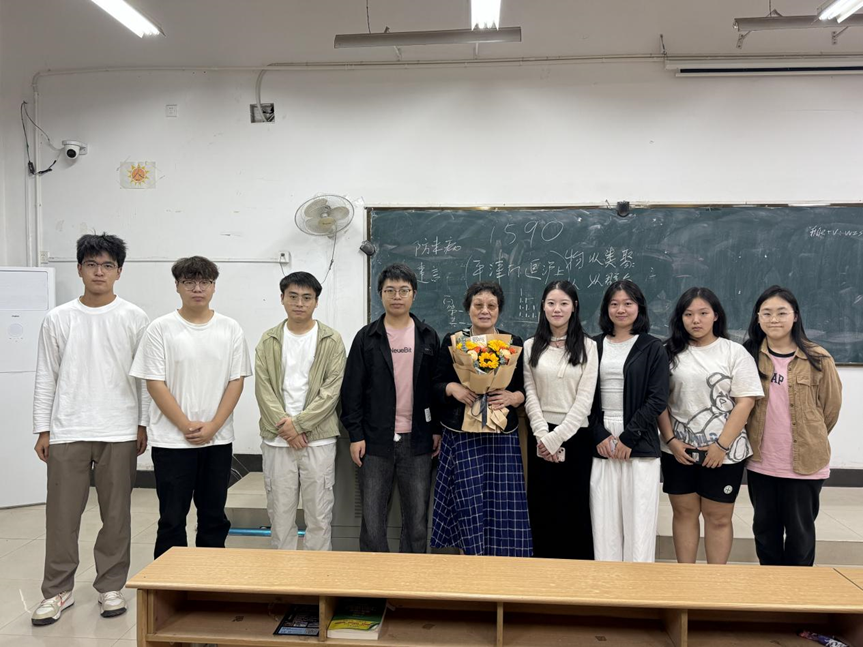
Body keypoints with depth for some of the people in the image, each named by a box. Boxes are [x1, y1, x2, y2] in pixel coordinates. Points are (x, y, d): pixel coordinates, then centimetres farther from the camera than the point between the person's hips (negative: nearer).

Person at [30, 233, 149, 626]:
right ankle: (58, 591, 21)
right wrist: (42, 430, 3)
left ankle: (110, 587, 21)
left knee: (116, 513, 6)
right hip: (67, 431, 1)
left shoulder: (134, 318, 2)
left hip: (120, 432, -1)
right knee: (62, 514, 5)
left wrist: (143, 424, 0)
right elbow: (46, 378, 6)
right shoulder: (58, 319, 4)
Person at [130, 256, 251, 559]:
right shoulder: (161, 329, -3)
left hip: (218, 439, 2)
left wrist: (212, 427, -9)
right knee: (172, 518, 7)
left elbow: (236, 381, 1)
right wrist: (186, 426, -12)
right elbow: (155, 383, -6)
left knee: (214, 515, 13)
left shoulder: (230, 329, 2)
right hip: (172, 440, -2)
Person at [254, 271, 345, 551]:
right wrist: (283, 425, -11)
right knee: (280, 511, 10)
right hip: (277, 439, 2)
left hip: (319, 439, -2)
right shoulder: (268, 341, 8)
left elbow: (333, 389, -7)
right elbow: (263, 389, 1)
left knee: (319, 513, 5)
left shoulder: (332, 341, 1)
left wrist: (299, 423, -13)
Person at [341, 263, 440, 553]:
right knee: (372, 517, 5)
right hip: (376, 440, -1)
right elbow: (352, 389, 0)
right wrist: (355, 434, -5)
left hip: (417, 441, 1)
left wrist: (438, 429, 3)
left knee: (417, 517, 9)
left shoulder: (428, 336, 6)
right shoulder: (367, 337, 1)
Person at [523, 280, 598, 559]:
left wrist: (557, 437, -13)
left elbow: (585, 398, -7)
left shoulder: (587, 346, -1)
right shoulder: (531, 346, 6)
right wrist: (543, 436, -11)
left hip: (575, 436, -2)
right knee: (542, 508, 6)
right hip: (541, 437, 2)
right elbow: (530, 395, 1)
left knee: (575, 509, 3)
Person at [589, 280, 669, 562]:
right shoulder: (594, 346, 10)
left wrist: (628, 438, -10)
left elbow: (657, 399, -4)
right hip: (601, 444, 2)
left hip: (639, 445, -2)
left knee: (638, 518, -1)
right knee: (604, 519, 3)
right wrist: (599, 436, -5)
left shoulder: (653, 348, 3)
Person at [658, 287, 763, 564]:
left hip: (723, 452, -2)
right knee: (684, 513, 11)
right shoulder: (669, 352, 4)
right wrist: (671, 440, -6)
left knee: (719, 517, 7)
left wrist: (722, 445, -12)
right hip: (678, 450, 2)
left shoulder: (735, 352, -1)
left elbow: (745, 402, -6)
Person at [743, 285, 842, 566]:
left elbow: (831, 406, 4)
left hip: (805, 462, -2)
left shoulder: (818, 359, -7)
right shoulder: (749, 356, -1)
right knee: (765, 527, 14)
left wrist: (810, 438, 13)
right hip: (760, 462, 2)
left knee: (800, 530, 10)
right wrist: (757, 437, 9)